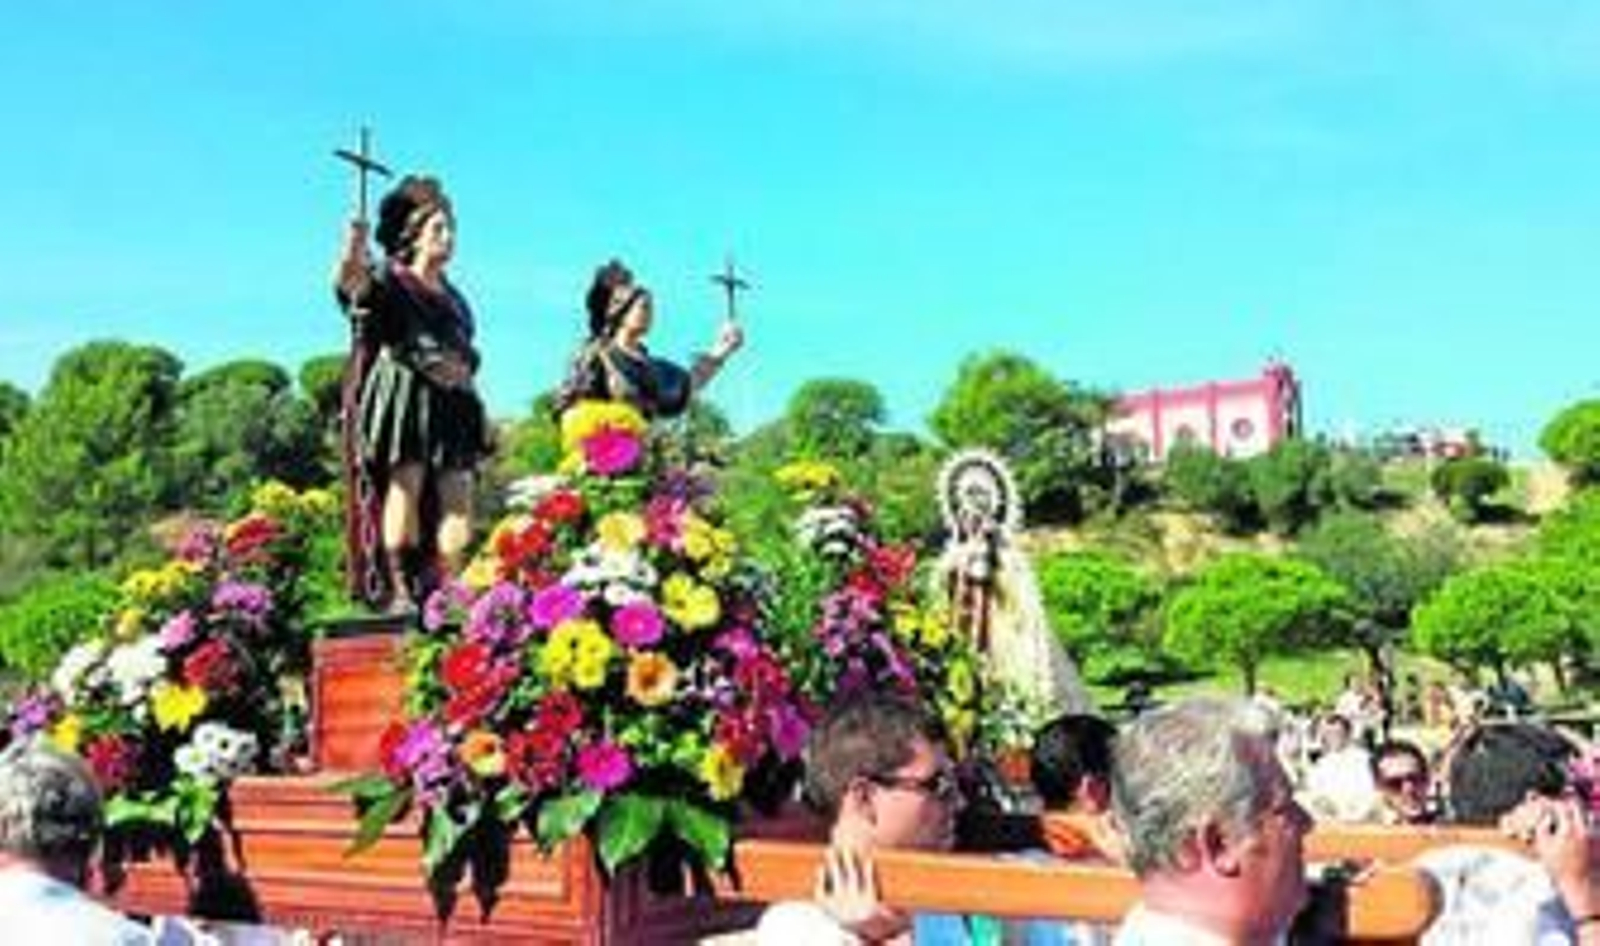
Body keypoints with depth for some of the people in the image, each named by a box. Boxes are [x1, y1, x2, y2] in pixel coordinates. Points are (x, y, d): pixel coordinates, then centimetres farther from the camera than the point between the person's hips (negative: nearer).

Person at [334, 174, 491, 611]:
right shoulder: (390, 280, 5)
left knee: (457, 500, -3)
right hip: (405, 395, -6)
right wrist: (352, 252, -37)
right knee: (406, 487, -13)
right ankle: (400, 590, -15)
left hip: (453, 404, 6)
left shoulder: (452, 296, 24)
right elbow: (350, 283, -17)